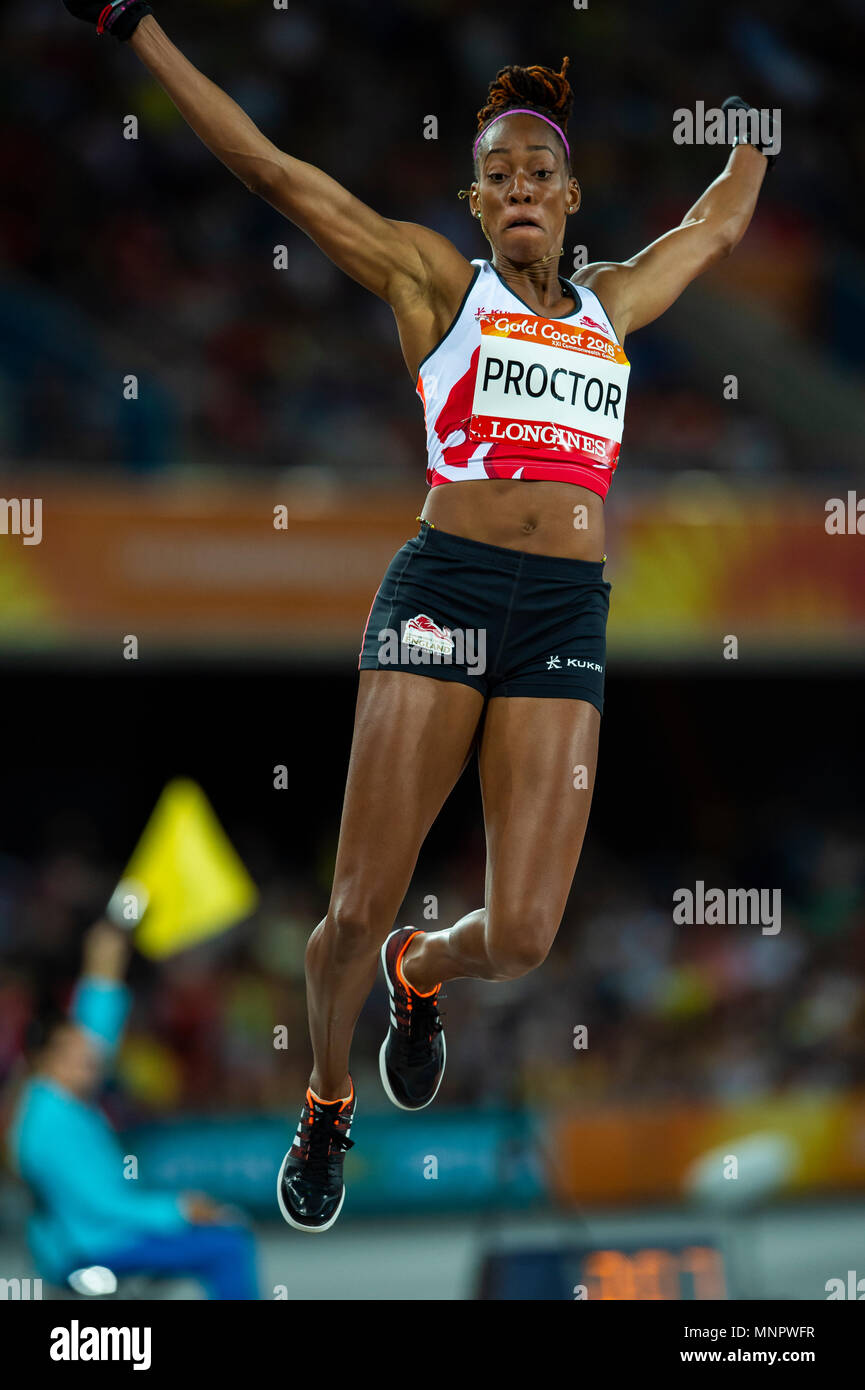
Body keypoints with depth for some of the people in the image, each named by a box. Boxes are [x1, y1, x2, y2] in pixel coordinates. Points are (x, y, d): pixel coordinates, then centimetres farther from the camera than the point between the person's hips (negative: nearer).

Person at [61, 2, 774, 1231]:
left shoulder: (614, 300, 19)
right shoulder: (435, 281, 9)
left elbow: (721, 220, 38)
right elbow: (269, 168, 7)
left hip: (567, 620, 3)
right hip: (444, 590, -3)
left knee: (521, 937, -7)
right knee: (359, 910, -6)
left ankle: (421, 971, 30)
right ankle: (328, 1102, 24)